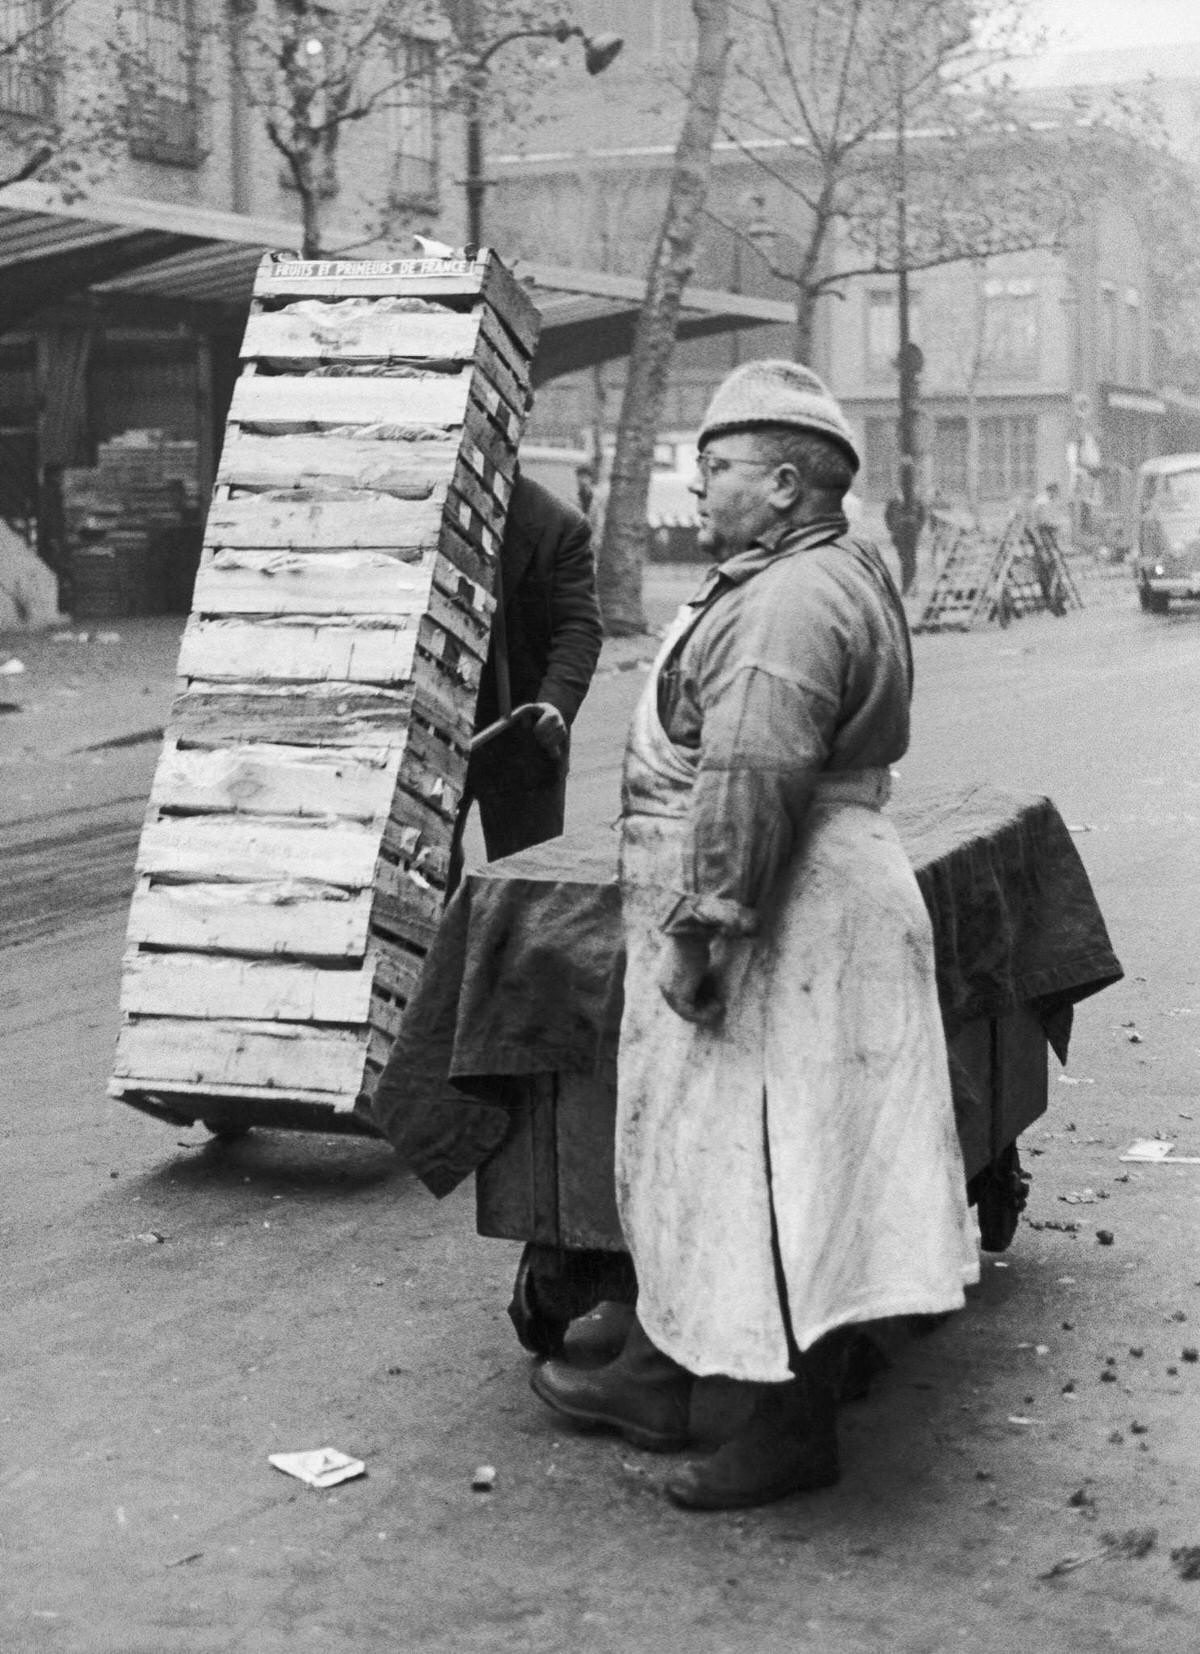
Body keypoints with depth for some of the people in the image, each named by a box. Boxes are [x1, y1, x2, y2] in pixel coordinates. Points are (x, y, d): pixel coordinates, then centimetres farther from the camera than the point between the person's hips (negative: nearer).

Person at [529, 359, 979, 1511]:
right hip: (793, 918, 12)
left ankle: (793, 1433, 10)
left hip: (779, 934, -12)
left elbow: (750, 784, -27)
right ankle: (656, 1378, 31)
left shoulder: (791, 603, -20)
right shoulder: (834, 577, 17)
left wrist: (700, 928, -25)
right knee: (685, 1153, 19)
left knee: (761, 1178, -2)